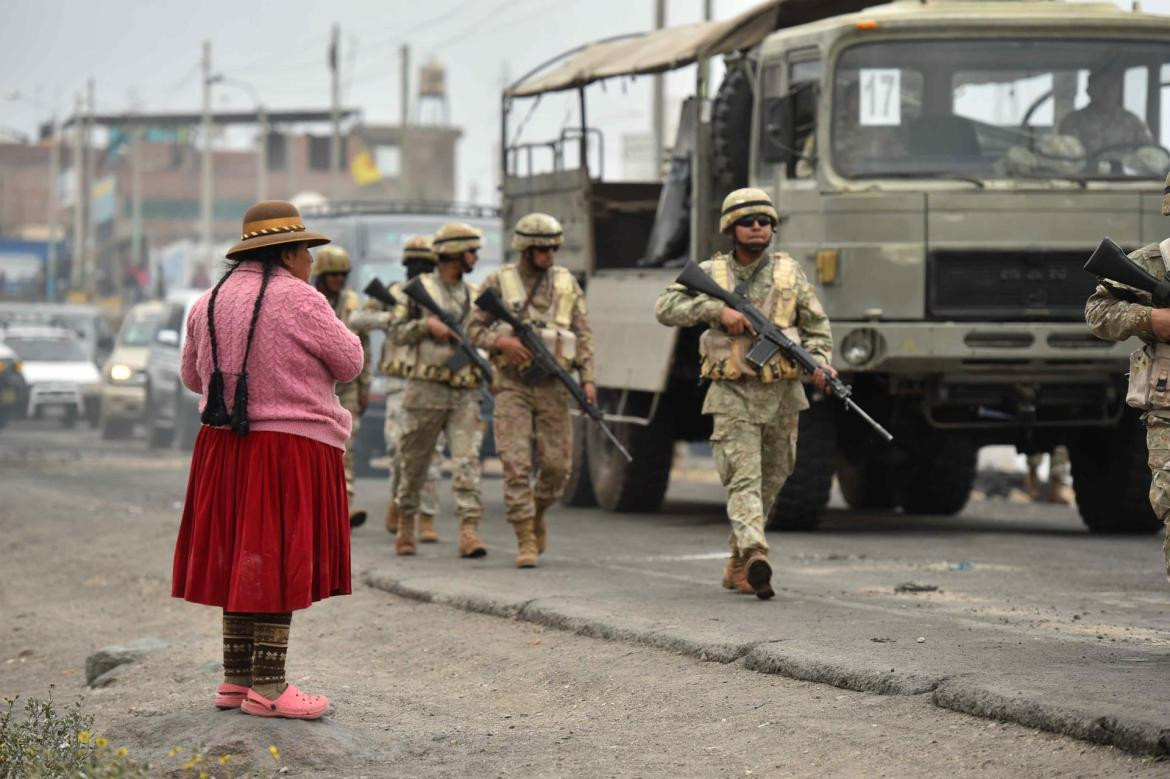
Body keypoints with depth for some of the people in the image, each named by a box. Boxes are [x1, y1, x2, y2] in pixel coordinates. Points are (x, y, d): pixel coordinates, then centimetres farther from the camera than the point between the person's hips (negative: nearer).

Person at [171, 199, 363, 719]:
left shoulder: (208, 304, 8)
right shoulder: (297, 299, -14)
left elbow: (192, 376, 19)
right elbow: (349, 363, -6)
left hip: (223, 445, 7)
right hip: (290, 449, -7)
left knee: (238, 562, 14)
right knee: (279, 565, -3)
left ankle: (236, 679, 19)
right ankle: (266, 687, -3)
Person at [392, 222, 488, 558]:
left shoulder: (473, 295, 15)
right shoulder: (419, 288, 1)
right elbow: (397, 335, -1)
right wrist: (426, 324, -16)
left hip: (465, 394, 3)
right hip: (427, 390, -3)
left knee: (467, 460, -12)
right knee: (414, 463, 7)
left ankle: (469, 532, -20)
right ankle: (406, 525, 25)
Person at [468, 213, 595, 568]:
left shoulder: (567, 283, 9)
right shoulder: (500, 282, 3)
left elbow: (583, 335, 6)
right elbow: (475, 329, 5)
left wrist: (587, 378, -6)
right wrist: (501, 341, -15)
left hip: (553, 386, 2)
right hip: (513, 385, -2)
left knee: (556, 465, 2)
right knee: (516, 464, -9)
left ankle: (538, 512, 32)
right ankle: (526, 541, -6)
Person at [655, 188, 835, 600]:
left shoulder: (788, 271, 7)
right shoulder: (711, 273, 3)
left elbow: (816, 325, 10)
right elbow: (666, 308, -5)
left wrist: (819, 361, -9)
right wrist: (717, 309, -17)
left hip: (782, 394, 3)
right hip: (732, 395, -3)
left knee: (770, 482, 12)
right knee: (744, 479, -16)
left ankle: (737, 565, 26)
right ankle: (755, 555, -33)